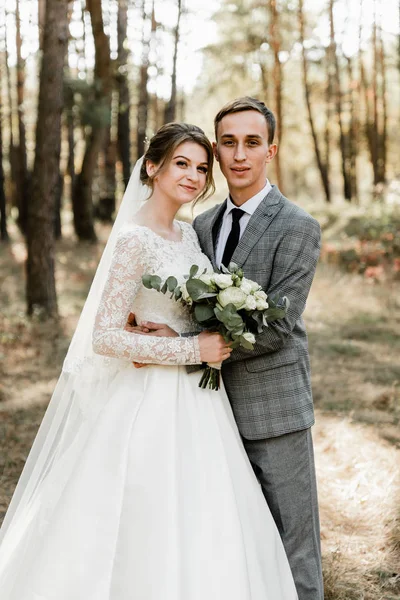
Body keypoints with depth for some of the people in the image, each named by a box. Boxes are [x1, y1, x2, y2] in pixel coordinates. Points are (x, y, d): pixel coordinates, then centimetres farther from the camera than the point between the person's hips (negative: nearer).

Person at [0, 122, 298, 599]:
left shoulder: (187, 234, 8)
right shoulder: (135, 240, -17)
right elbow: (105, 337, -21)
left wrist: (218, 343, 2)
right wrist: (192, 351, -19)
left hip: (193, 399, 8)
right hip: (152, 403, -8)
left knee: (201, 535, 15)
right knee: (153, 539, 3)